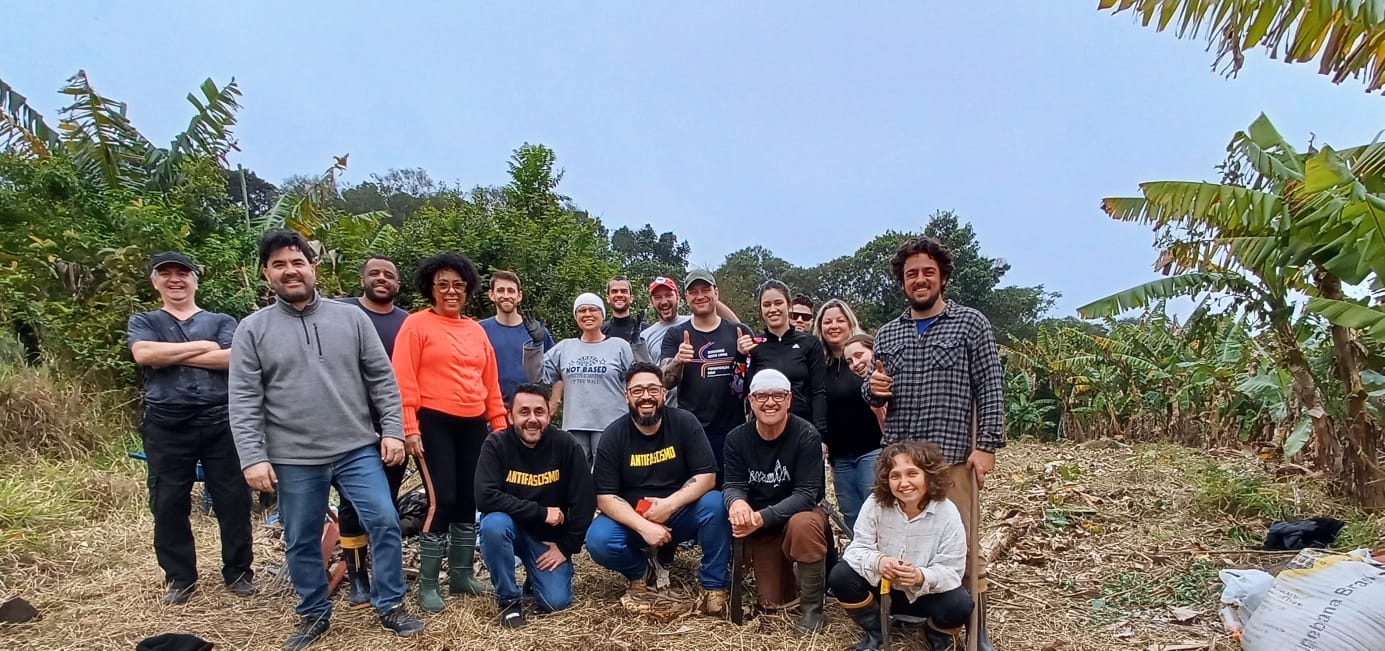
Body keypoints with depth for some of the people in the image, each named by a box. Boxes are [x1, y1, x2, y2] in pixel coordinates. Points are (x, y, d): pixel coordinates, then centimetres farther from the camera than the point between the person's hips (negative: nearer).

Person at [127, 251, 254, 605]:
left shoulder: (221, 321, 12)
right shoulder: (143, 322, 14)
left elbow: (232, 358, -9)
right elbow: (143, 353, -9)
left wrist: (169, 356, -9)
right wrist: (201, 346, -7)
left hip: (220, 422, 0)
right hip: (165, 426, 1)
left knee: (233, 500, 2)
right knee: (169, 505, 6)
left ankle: (238, 571, 15)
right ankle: (178, 578, 20)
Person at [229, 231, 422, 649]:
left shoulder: (351, 318, 3)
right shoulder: (252, 330, 0)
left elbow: (382, 379, 4)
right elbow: (244, 401, -4)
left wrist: (392, 430, -3)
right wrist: (253, 457, -11)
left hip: (358, 450, 0)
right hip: (293, 460, 0)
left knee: (384, 523, -2)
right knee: (301, 542, 11)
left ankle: (391, 606, 15)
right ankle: (313, 614, 31)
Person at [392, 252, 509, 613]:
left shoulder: (476, 331, 14)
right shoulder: (416, 324, -3)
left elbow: (491, 384, 16)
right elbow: (404, 381, -8)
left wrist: (499, 425, 12)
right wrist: (409, 428, -14)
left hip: (473, 426, 6)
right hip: (434, 424, -6)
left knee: (469, 500, 9)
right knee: (442, 500, -9)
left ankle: (461, 574, 23)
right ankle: (427, 585, 4)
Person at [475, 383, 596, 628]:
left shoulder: (566, 445, -14)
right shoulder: (496, 445, -16)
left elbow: (585, 501, -10)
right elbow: (485, 497, -27)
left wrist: (566, 546, -10)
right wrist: (541, 512, -27)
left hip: (549, 537, 1)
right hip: (511, 529, -1)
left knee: (556, 602, -15)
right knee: (493, 524, -34)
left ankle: (534, 573, 21)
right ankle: (508, 600, -12)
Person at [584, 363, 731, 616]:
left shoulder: (685, 422, -9)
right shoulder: (613, 435, -9)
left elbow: (707, 477, -12)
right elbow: (605, 497, -13)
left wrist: (669, 504, -27)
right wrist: (644, 527, -27)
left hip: (679, 516, 0)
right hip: (632, 521, 0)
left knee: (715, 503, -30)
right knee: (598, 540, -29)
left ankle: (714, 586, -12)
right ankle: (638, 574, 5)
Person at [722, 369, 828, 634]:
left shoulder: (806, 435, -20)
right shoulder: (736, 438, -9)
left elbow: (806, 495, -25)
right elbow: (733, 486, -11)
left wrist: (763, 517, -38)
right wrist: (737, 502, -38)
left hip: (800, 514, -3)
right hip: (760, 527, 3)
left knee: (803, 524, -39)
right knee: (773, 602, 1)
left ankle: (812, 607, -17)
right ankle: (786, 566, 36)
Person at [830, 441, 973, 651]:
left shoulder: (947, 513, -20)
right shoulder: (875, 503, -17)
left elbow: (952, 571, -20)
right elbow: (856, 549, -16)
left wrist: (921, 577, -42)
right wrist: (877, 561, -39)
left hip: (926, 593, -1)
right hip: (883, 586, 2)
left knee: (960, 604, -31)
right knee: (840, 576, -24)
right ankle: (875, 633, 5)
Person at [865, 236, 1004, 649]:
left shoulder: (971, 324, 2)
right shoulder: (886, 335, 13)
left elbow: (991, 389, -2)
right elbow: (875, 396, 17)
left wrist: (987, 445, -10)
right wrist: (873, 389, -7)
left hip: (951, 457, -4)